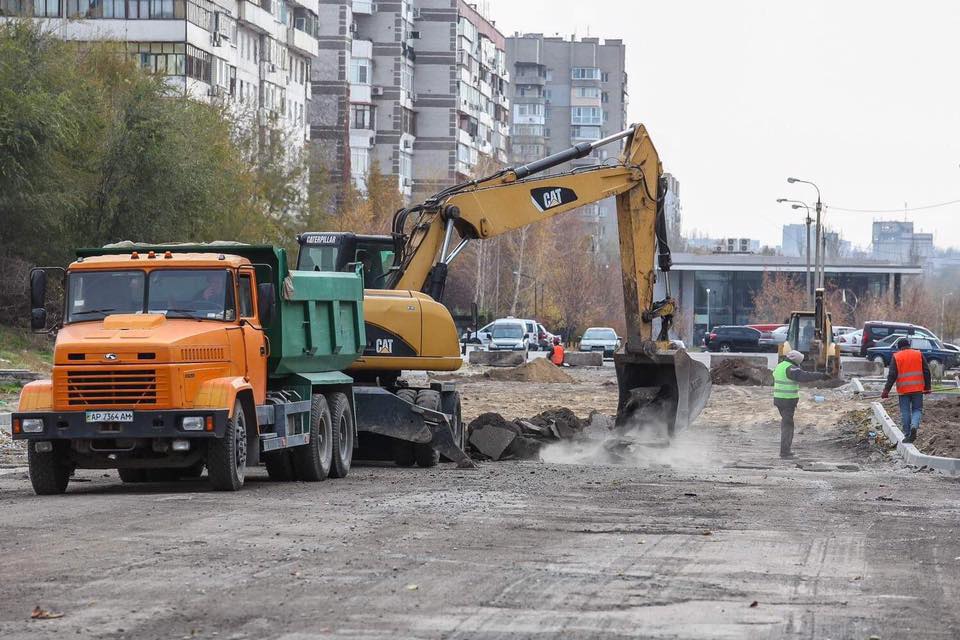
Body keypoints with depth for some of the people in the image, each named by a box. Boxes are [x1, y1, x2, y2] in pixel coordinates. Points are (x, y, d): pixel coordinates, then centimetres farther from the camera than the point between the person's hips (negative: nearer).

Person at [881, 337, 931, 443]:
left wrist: (886, 391, -5)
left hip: (903, 389, -1)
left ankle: (907, 435, 5)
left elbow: (892, 375, -6)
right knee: (917, 409, 10)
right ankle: (914, 426, -17)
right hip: (917, 389, 1)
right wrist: (927, 387, 12)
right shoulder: (918, 354, 5)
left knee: (905, 412, 6)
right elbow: (926, 371, 5)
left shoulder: (896, 357, 0)